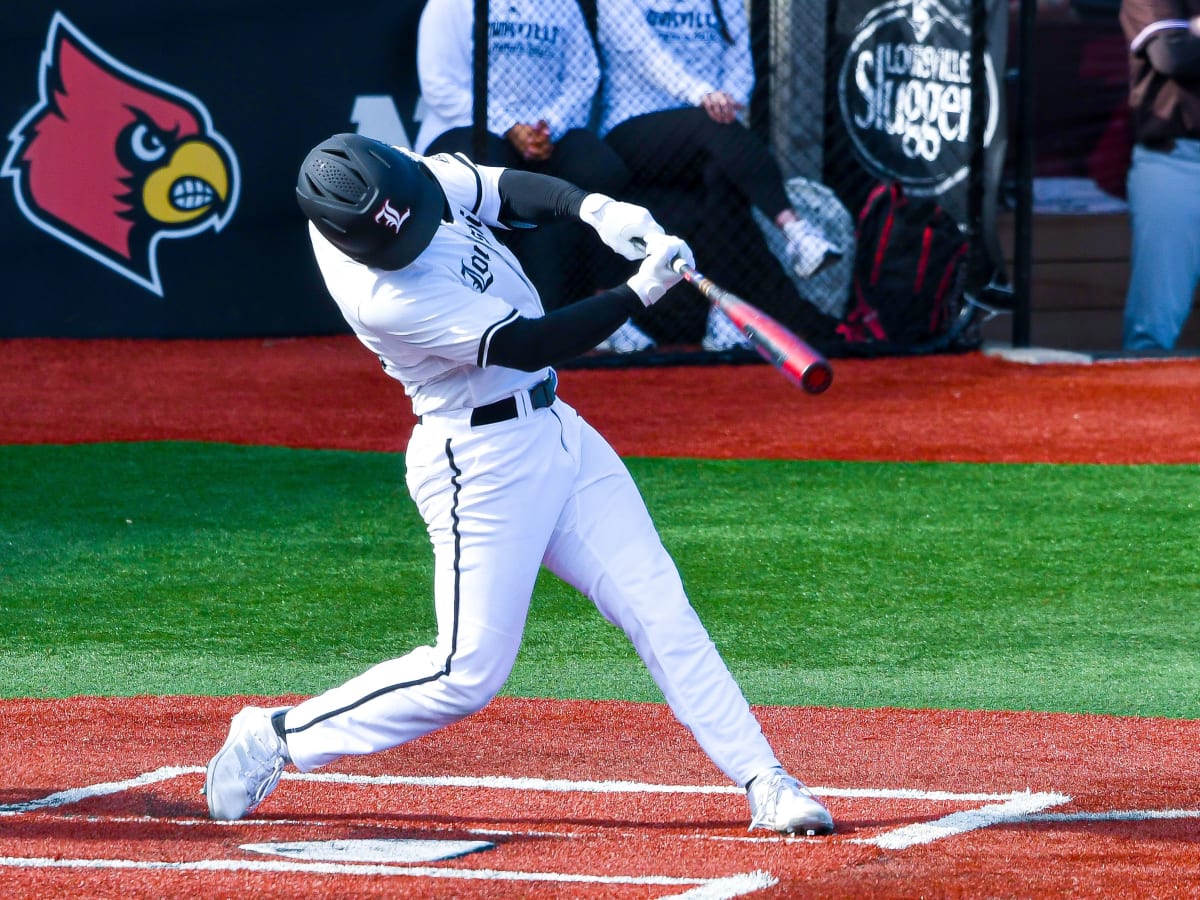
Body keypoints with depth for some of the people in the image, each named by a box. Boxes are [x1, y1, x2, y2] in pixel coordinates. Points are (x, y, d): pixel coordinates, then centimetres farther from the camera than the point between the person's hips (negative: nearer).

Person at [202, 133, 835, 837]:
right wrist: (641, 292, -24)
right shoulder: (382, 295, -29)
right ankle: (277, 738, 12)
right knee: (469, 673, -3)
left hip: (555, 432, 8)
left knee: (660, 607, 2)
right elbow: (525, 344, -25)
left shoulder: (407, 177, -7)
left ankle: (763, 781, 4)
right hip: (482, 459, -8)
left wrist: (592, 206, -15)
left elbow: (507, 190, 4)